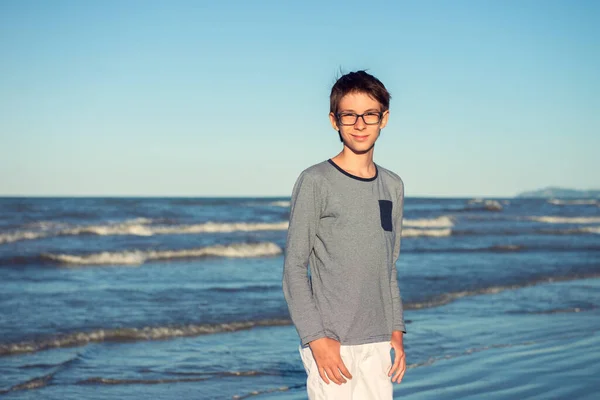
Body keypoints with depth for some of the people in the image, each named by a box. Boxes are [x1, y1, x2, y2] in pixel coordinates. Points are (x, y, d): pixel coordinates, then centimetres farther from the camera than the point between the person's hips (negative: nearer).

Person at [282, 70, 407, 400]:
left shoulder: (392, 186, 12)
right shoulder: (315, 182, -6)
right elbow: (294, 268, -7)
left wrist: (396, 330, 12)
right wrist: (316, 338, -14)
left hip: (378, 341, 6)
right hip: (331, 341, -5)